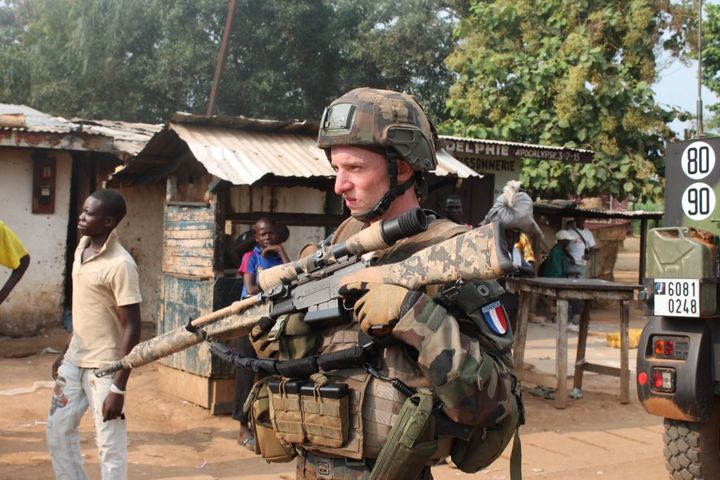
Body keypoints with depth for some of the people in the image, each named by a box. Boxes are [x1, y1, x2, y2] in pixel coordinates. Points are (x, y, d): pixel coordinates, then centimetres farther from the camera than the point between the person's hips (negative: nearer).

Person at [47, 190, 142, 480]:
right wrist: (65, 353, 20)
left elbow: (131, 329, -20)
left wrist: (119, 388, -21)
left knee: (110, 445, 2)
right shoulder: (82, 247, 5)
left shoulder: (120, 265, -21)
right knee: (58, 430, 16)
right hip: (74, 360, 8)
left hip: (104, 366, -8)